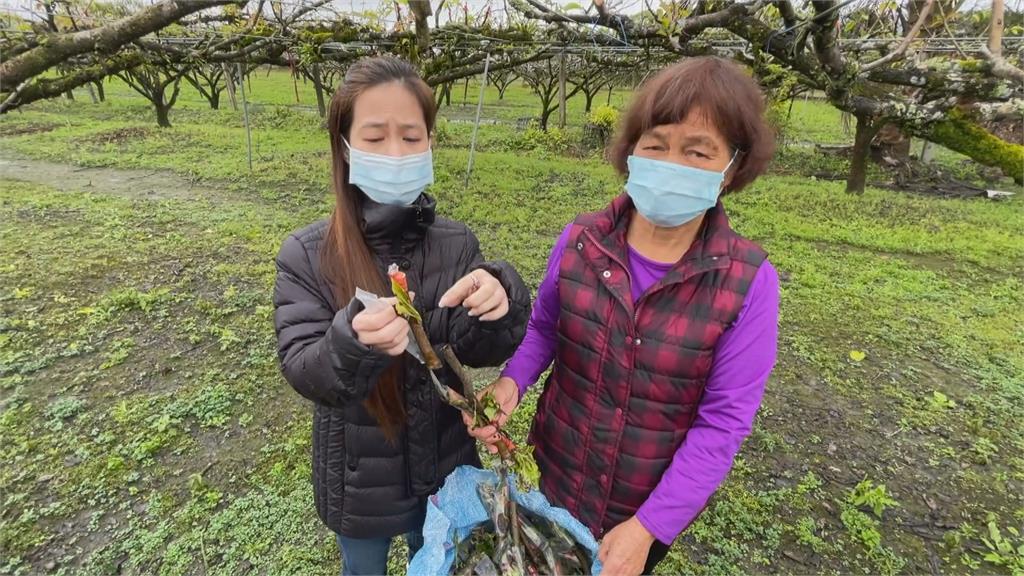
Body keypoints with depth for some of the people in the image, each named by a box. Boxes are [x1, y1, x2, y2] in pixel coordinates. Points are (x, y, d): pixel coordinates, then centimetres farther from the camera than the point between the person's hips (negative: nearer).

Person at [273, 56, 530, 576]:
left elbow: (483, 351, -14)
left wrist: (500, 302, -36)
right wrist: (353, 340, -42)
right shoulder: (306, 255, -17)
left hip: (446, 469, 2)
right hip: (361, 483, -1)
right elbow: (303, 369, -21)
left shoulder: (456, 244, -13)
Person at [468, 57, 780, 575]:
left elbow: (724, 421, -17)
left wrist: (647, 525, -17)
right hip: (555, 474, 2)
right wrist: (511, 382, -20)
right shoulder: (579, 241, -15)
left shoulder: (750, 283, -21)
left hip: (657, 503, -1)